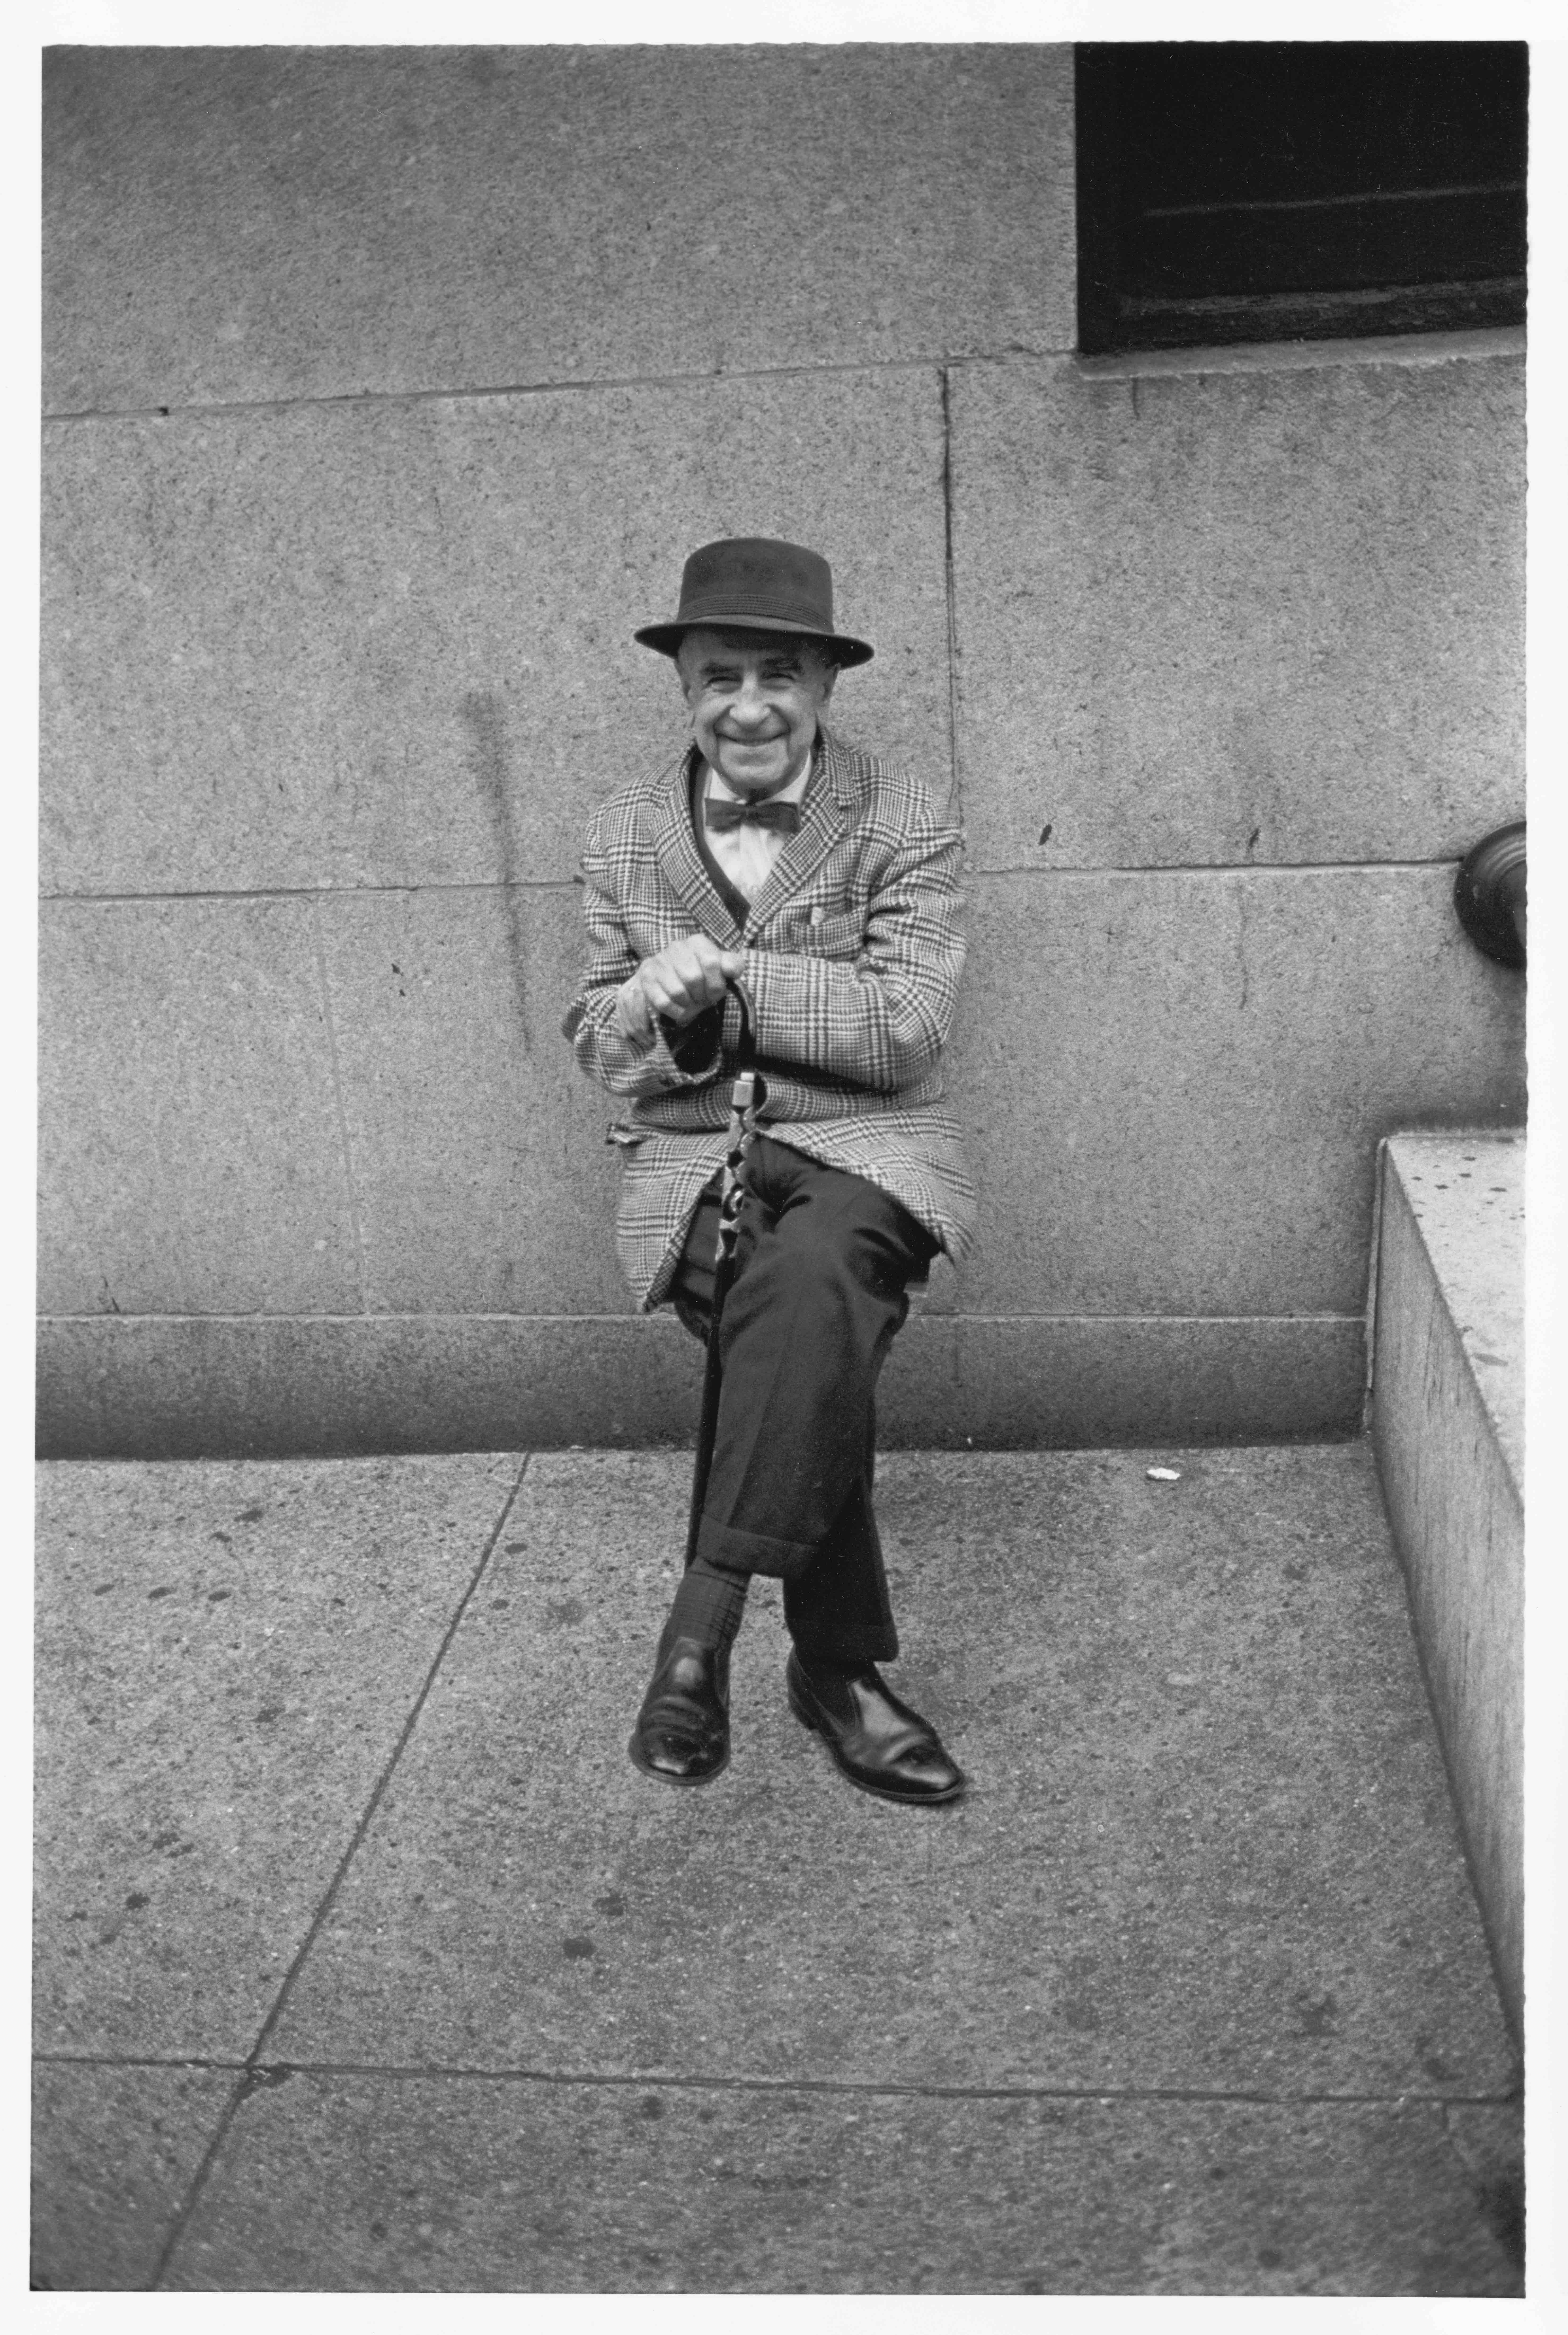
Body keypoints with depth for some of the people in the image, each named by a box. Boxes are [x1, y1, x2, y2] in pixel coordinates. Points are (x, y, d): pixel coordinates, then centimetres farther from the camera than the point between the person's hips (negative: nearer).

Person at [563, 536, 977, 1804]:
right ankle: (839, 1666, -19)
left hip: (864, 1140, -1)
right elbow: (598, 1040, 11)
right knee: (820, 1332, -30)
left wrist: (726, 978, -12)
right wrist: (655, 1002, -13)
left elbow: (902, 1031, -9)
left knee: (817, 1269, -37)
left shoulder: (904, 822, 1)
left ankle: (704, 1625, -31)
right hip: (692, 1152, 1)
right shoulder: (626, 831, 9)